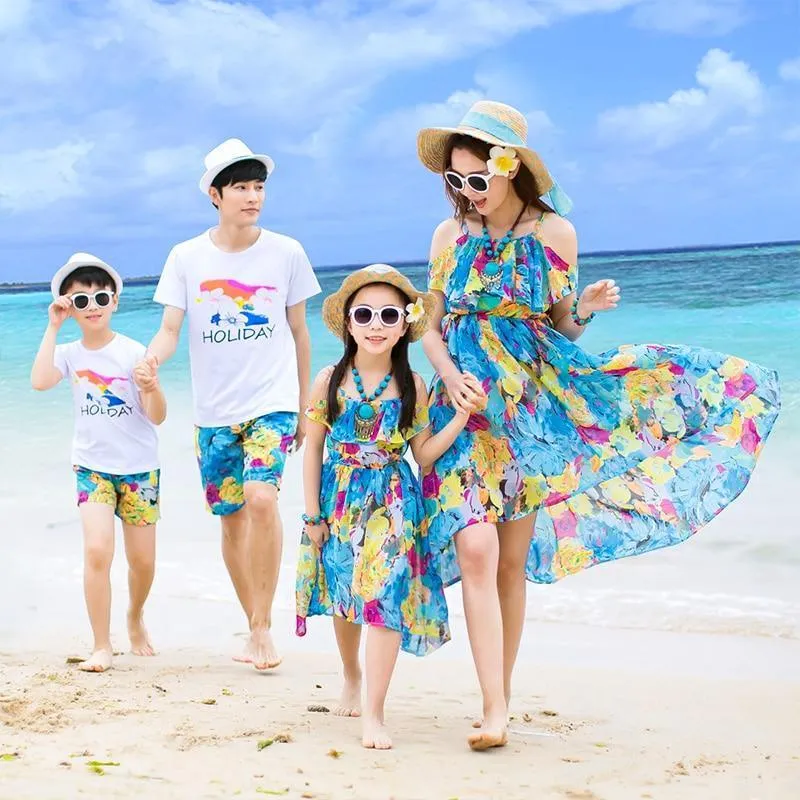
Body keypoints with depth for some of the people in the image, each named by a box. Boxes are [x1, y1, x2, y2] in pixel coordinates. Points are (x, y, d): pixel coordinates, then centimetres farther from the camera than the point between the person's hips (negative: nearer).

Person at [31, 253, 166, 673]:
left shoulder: (134, 353, -8)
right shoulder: (69, 353, -2)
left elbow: (157, 417, -8)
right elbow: (40, 382, -23)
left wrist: (152, 389, -30)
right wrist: (52, 327, -18)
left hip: (139, 468, 0)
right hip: (93, 467, 0)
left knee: (143, 561, 7)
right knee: (97, 550, -17)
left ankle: (135, 616, 39)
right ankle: (102, 646, -7)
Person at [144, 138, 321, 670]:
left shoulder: (286, 253, 1)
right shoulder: (187, 258, 1)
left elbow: (299, 333, 8)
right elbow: (170, 330, -2)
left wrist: (306, 405, 11)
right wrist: (150, 361, -24)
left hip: (272, 402, -2)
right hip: (213, 411, 2)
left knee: (261, 498, -24)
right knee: (231, 519, 8)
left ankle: (264, 624, -12)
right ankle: (255, 626, 24)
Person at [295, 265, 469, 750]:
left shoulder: (412, 385, -2)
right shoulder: (331, 380, -3)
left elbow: (424, 453, -1)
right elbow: (314, 448, 1)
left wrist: (463, 416, -14)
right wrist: (313, 514, 0)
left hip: (394, 504, -1)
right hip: (341, 501, 1)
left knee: (385, 596, -14)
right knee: (344, 597, 15)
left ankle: (374, 715, -11)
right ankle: (352, 679, 43)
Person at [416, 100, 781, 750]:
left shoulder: (554, 232, 1)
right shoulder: (450, 236, 4)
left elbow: (561, 330, 7)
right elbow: (431, 328, 8)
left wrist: (585, 310, -14)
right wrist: (450, 375, -10)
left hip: (532, 405, 0)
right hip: (466, 403, 0)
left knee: (512, 558, 4)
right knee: (474, 547, -16)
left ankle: (502, 696, 17)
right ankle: (495, 709, -15)